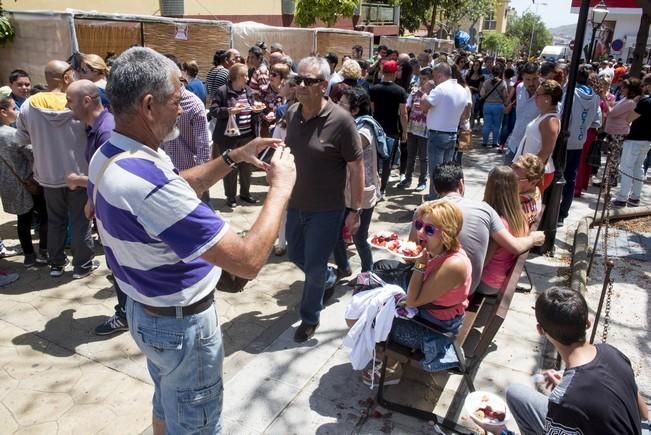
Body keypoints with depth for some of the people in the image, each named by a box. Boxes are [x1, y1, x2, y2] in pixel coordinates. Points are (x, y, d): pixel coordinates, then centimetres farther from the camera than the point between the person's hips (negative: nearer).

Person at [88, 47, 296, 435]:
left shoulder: (107, 156, -4)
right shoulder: (148, 181, -35)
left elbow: (178, 188, 13)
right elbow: (248, 260, -35)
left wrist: (233, 157, 3)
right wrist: (281, 186, -24)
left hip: (147, 309, 9)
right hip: (182, 322, -9)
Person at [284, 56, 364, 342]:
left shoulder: (340, 120, -19)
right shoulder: (291, 114, -2)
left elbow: (356, 167, -14)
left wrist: (355, 210, -13)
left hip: (326, 209, -6)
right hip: (295, 204, 6)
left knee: (314, 266, 6)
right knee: (296, 255, 22)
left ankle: (310, 318, 30)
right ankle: (328, 279, 52)